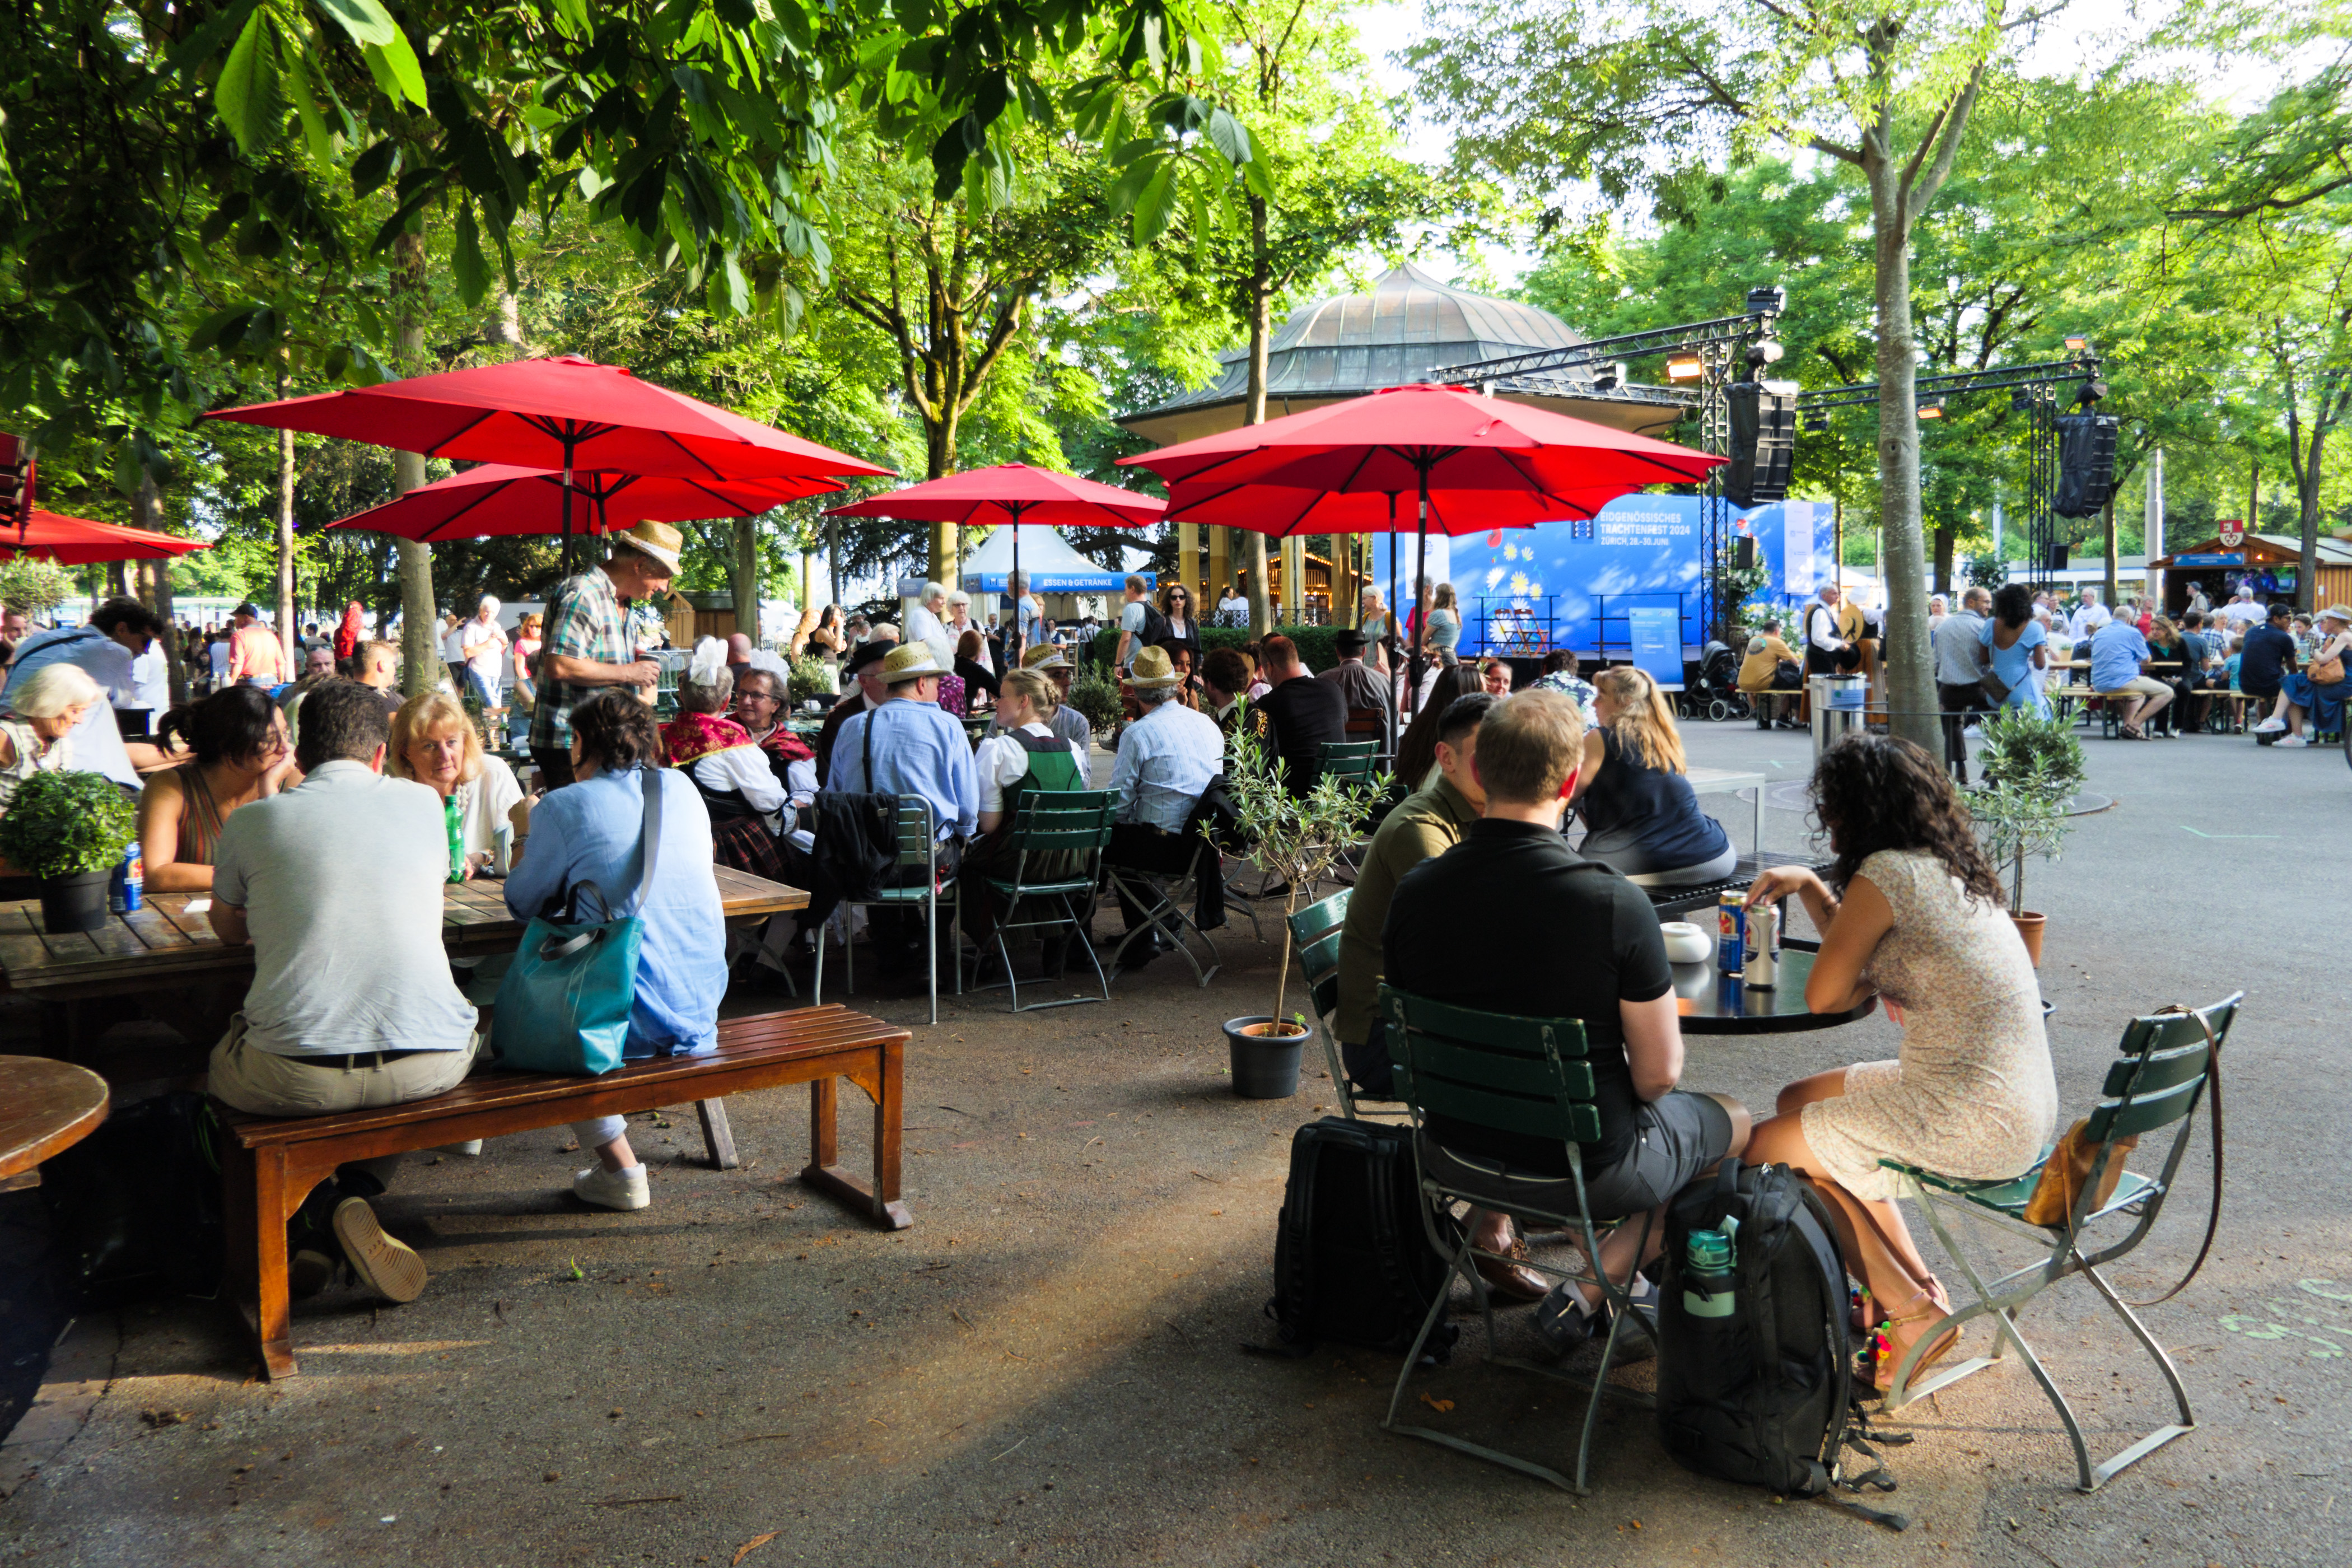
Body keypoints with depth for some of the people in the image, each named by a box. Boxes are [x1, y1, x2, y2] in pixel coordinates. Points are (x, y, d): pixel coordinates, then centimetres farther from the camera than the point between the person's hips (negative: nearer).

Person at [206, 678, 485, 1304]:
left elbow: (228, 930, 27)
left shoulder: (251, 820, 7)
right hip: (430, 1062, 1)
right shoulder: (423, 804, 12)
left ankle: (314, 1212, 11)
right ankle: (351, 1198, 12)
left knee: (217, 1069, 33)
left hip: (294, 1078, 0)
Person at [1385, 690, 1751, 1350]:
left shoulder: (1414, 892, -13)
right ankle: (1584, 1297, 12)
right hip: (1587, 1167, -6)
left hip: (1455, 1153, 6)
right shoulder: (1615, 904, -26)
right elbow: (1659, 1075, -18)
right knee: (1736, 1122, 24)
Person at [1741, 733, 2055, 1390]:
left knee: (1766, 1147, 4)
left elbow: (1822, 995, -10)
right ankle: (1918, 1286, 21)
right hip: (2023, 1111, 10)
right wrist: (1808, 885, 20)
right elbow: (1872, 959, 23)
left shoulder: (1885, 874, -17)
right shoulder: (1947, 867, 12)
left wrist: (1874, 980, 7)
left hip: (1973, 1124, -10)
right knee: (1798, 1103, 22)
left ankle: (1911, 1314, 10)